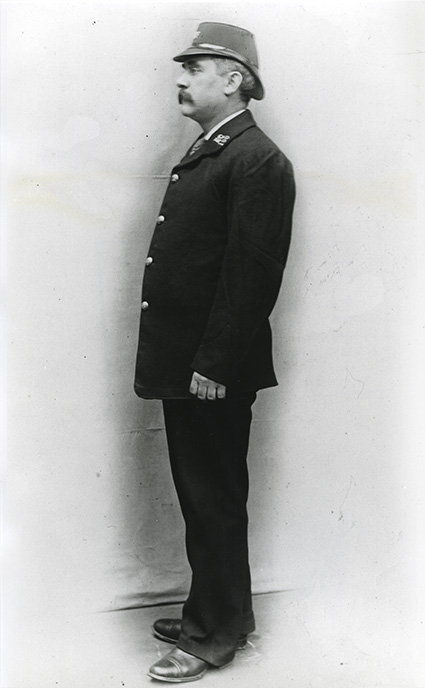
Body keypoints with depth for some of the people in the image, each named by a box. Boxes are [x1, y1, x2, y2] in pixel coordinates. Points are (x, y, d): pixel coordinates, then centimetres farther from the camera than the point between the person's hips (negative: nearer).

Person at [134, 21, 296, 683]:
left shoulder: (257, 160, -14)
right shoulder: (205, 151, 16)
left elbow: (251, 274, -20)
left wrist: (213, 366, -21)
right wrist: (182, 361, 14)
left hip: (214, 371, -9)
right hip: (185, 362, 9)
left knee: (215, 500, 3)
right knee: (199, 497, 18)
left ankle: (218, 633, 18)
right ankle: (210, 610, 33)